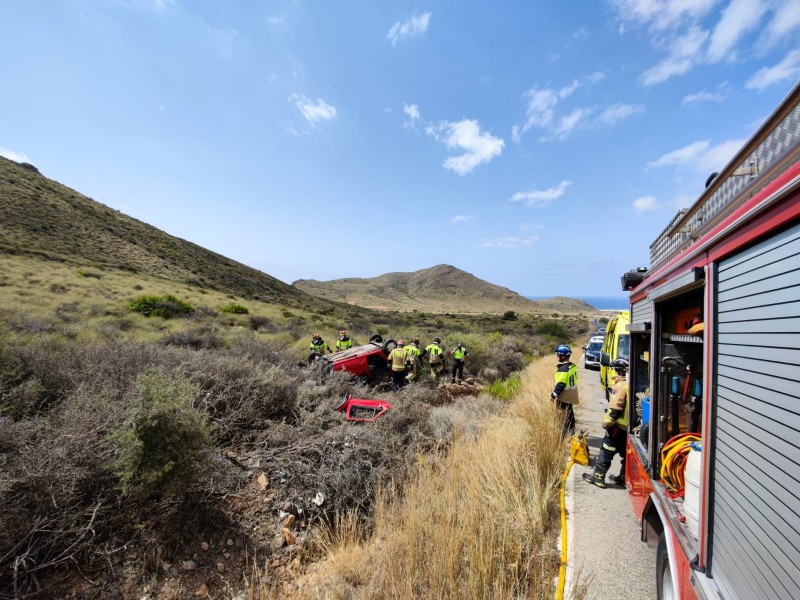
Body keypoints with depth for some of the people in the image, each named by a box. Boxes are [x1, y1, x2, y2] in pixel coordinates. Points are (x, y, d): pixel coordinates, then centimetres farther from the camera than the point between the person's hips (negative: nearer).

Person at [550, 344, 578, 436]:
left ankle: (564, 433, 10)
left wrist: (553, 394, -16)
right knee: (570, 413, 21)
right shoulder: (573, 366, 3)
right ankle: (571, 431, 33)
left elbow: (561, 384, -25)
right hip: (571, 395, 9)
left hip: (565, 396, -9)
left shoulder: (563, 369, -25)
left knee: (565, 414, 1)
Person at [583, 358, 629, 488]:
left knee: (605, 453, 1)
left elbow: (615, 408, -23)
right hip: (629, 427, 9)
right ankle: (624, 478, 29)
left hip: (618, 426, -8)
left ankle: (598, 477, 7)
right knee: (626, 453, 18)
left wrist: (607, 422, -13)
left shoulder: (620, 386, -18)